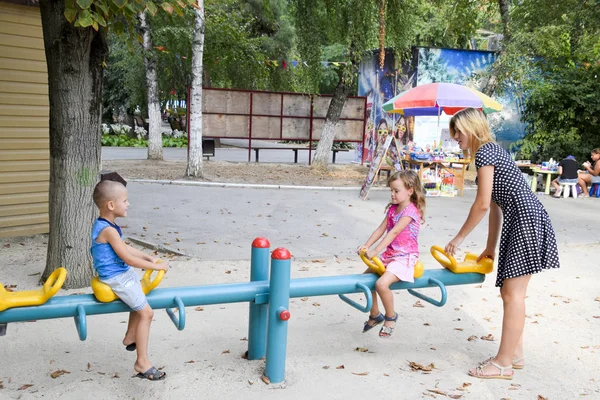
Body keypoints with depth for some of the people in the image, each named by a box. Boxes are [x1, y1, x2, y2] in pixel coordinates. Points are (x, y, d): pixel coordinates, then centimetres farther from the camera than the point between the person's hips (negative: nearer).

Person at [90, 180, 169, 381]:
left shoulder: (102, 225, 6)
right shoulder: (109, 230, -26)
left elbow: (125, 248, 15)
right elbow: (128, 259, -25)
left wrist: (148, 257, 8)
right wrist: (157, 266, -17)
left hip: (123, 274, 11)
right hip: (117, 278, -10)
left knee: (139, 300, 31)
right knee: (146, 312, -8)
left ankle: (130, 338, 43)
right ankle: (142, 362, -1)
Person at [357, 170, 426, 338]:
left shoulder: (411, 210, -17)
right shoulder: (392, 208, 10)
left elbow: (394, 232, -25)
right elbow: (381, 229, 4)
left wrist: (375, 251, -29)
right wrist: (366, 246, -10)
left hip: (405, 257, -9)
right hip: (389, 254, 9)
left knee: (382, 283, -28)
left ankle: (390, 316, 0)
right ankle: (375, 315, 25)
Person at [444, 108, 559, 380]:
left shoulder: (484, 151, -10)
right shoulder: (491, 151, 20)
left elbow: (482, 204, -14)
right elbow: (496, 205, 21)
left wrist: (459, 238, -4)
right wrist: (490, 248, 23)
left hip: (525, 221, -10)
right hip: (520, 222, 10)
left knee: (512, 293, -7)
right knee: (510, 291, 13)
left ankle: (504, 363, -1)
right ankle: (515, 354, 23)